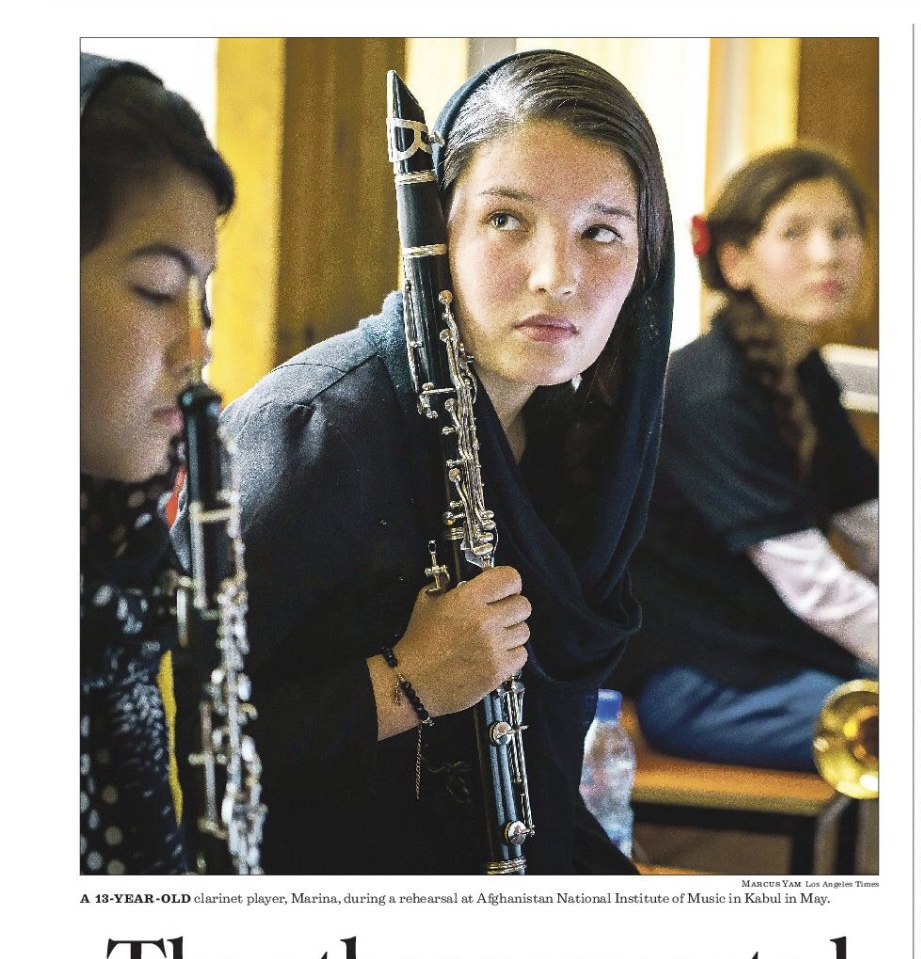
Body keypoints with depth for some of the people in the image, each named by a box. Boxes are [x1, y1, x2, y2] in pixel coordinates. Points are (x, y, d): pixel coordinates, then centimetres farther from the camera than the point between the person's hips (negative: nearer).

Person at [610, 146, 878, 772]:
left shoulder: (809, 379, 10)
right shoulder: (711, 397, -18)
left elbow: (872, 538, 10)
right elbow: (813, 583, -22)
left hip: (783, 654, 9)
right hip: (699, 686, -9)